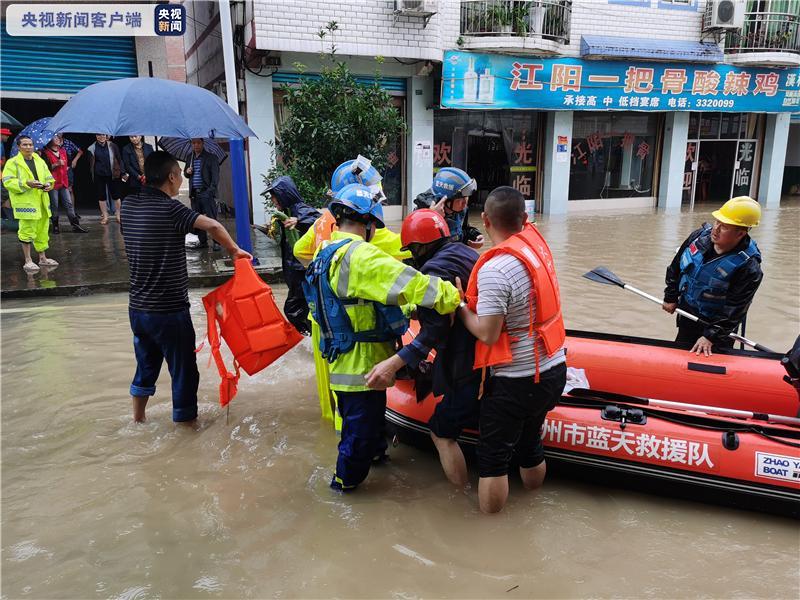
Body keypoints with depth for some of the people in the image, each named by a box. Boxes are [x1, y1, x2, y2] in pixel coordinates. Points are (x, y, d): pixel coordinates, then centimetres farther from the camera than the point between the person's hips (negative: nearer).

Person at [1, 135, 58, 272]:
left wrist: (48, 184, -2)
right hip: (25, 202, -6)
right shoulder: (12, 162, -4)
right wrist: (26, 184, -23)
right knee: (27, 231, -3)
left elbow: (48, 177, 21)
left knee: (43, 230, 13)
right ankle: (28, 261, 5)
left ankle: (43, 258, 25)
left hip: (41, 202, 6)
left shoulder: (40, 161, 15)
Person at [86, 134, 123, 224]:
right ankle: (105, 216, 14)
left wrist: (121, 172, -2)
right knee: (101, 196, 5)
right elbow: (90, 164, 8)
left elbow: (119, 160, 2)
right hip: (99, 175, 1)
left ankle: (118, 215, 15)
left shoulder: (112, 146, -1)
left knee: (115, 195, 3)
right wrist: (92, 175, 3)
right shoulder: (92, 148, 2)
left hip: (112, 175, -1)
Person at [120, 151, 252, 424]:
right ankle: (185, 420, 21)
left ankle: (138, 419, 39)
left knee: (146, 365, 26)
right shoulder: (169, 208, -17)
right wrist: (234, 250, -13)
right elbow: (212, 226, -28)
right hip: (169, 311, -7)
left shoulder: (129, 204, 3)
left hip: (138, 308, 8)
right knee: (183, 370, 9)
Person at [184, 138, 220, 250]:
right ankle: (203, 242, 16)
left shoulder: (211, 158, -1)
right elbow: (185, 173, 27)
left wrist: (211, 190, -17)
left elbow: (215, 176, -6)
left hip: (206, 193, -6)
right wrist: (187, 172, 2)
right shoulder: (190, 158, 16)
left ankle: (217, 242, -3)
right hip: (194, 194, 6)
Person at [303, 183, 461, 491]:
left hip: (344, 361, 10)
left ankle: (375, 451, 54)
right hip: (362, 366, -10)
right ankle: (346, 479, 31)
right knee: (362, 424, 12)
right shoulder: (357, 255, -23)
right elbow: (408, 283, -32)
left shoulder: (327, 255, 9)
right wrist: (453, 298, -27)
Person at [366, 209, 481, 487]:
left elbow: (433, 332, -26)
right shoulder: (467, 253, 10)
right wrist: (419, 311, 25)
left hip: (466, 369, -9)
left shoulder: (435, 268, -18)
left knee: (442, 433, 7)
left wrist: (394, 363, -32)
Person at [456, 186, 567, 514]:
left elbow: (488, 334, -21)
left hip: (516, 382, -8)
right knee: (530, 444, 26)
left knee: (492, 456, 9)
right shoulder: (535, 240, -2)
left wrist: (460, 307, -7)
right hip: (554, 370, 8)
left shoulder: (494, 270, -24)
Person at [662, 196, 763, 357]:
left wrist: (711, 337, -25)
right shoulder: (699, 236, -13)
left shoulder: (748, 267, -28)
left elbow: (734, 310, -24)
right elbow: (676, 266, 3)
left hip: (717, 326, -4)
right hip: (687, 316, 5)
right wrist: (671, 297, 8)